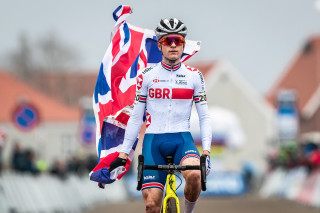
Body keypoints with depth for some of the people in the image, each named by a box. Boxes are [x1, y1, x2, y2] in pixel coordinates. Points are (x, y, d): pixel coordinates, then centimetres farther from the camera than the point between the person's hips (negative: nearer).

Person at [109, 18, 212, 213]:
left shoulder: (194, 76, 5)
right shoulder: (147, 76, 4)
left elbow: (204, 117, 5)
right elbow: (136, 117, 7)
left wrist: (206, 150, -9)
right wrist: (124, 153, 3)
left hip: (182, 139, 0)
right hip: (153, 140, 0)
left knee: (194, 175, -33)